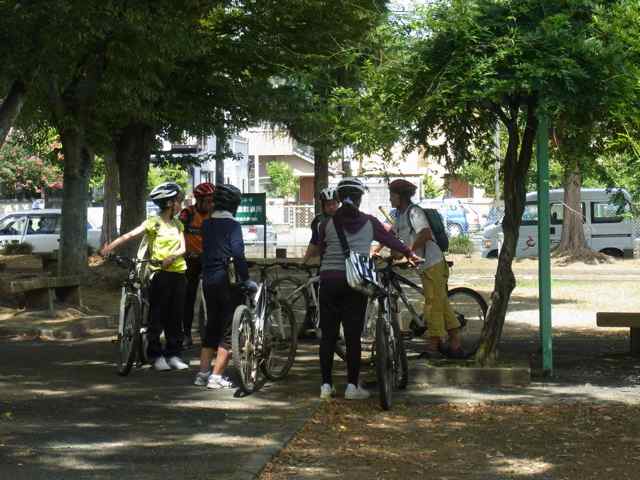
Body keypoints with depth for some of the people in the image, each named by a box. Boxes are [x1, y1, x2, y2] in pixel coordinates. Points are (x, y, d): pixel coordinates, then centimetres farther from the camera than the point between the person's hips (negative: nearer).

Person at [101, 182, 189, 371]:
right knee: (157, 315, -3)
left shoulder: (178, 225, 13)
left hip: (178, 273, 6)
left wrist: (171, 257, -21)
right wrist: (110, 246, -32)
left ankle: (173, 355, 14)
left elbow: (183, 248, 1)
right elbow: (130, 235, -17)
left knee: (175, 316, 8)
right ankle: (156, 355, 4)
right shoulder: (154, 222, -5)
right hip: (161, 273, -5)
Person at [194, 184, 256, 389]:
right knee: (228, 330, 0)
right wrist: (246, 279, -12)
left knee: (212, 327, 16)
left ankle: (203, 374, 15)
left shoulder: (206, 224, 9)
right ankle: (216, 376, -4)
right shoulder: (232, 225, -12)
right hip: (226, 280, -7)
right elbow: (238, 255, -18)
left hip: (208, 280, 7)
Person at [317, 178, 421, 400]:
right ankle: (352, 386, 2)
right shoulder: (368, 222, 7)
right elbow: (390, 239, 18)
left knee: (328, 334, 6)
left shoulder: (328, 223, 6)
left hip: (329, 279, 1)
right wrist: (410, 254, 34)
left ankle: (326, 385, 7)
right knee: (353, 335, 3)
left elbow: (321, 251, 12)